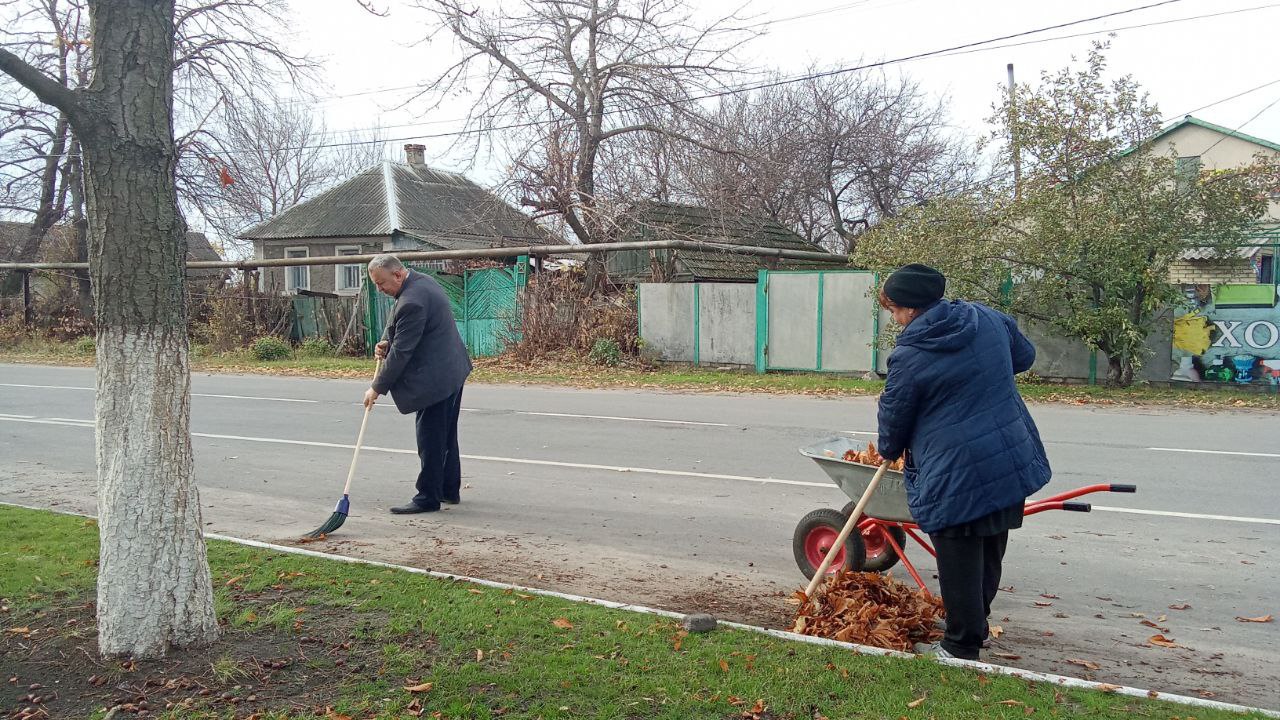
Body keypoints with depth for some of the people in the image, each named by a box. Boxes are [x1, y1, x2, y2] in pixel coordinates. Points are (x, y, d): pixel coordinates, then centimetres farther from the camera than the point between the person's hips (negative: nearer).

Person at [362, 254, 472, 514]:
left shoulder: (411, 301, -24)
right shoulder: (423, 281, 9)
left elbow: (401, 351, -21)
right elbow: (397, 324, 22)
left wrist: (378, 388, -13)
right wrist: (385, 342, 2)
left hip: (435, 379, -11)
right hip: (452, 371, 11)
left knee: (430, 440, -2)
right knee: (446, 436, 18)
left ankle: (428, 497, 6)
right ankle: (450, 490, 29)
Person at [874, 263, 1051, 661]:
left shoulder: (909, 357, -12)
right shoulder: (986, 318, 4)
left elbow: (894, 418, 0)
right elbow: (1024, 354, 21)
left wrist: (890, 450, 20)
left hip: (957, 477, -7)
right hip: (1015, 461, 7)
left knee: (960, 565, 5)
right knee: (989, 558, 19)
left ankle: (961, 649, 16)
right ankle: (974, 630, 34)